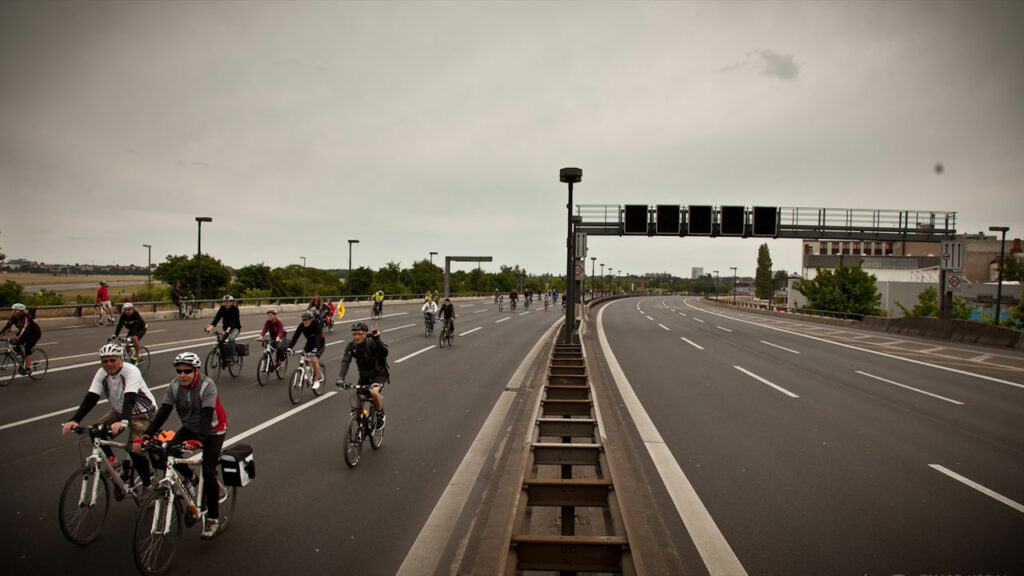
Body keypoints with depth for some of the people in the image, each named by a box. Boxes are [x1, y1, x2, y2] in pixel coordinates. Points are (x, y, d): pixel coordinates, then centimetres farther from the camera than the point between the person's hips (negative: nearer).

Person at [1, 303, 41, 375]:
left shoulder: (25, 318, -29)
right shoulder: (13, 318, -10)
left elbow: (24, 328, -42)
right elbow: (6, 327, -15)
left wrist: (17, 338, -56)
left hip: (35, 333, -7)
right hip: (26, 334, 7)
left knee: (27, 347, -22)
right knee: (16, 346, -13)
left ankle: (28, 369, -19)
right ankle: (24, 359, 13)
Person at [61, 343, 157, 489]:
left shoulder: (131, 371, -26)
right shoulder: (102, 373, -9)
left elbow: (130, 398, -38)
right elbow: (91, 398, -16)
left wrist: (123, 422, -53)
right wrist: (74, 420, -30)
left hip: (142, 413, -7)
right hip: (118, 411, 7)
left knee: (134, 449, -22)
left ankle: (147, 484, -1)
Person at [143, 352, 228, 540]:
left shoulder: (207, 385, -26)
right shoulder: (174, 385, -10)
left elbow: (206, 415, -35)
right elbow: (163, 411, -15)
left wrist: (199, 440, -49)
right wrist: (147, 435, -29)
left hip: (212, 430, -5)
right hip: (190, 428, 6)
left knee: (208, 473, -12)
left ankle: (213, 518, 4)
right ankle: (192, 480, 10)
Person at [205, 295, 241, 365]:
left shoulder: (235, 308, -17)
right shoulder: (222, 308, -5)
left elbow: (233, 319, -30)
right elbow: (217, 317, -18)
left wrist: (229, 328, -48)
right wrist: (212, 326, -35)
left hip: (235, 327, -5)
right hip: (226, 327, 5)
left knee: (231, 338, -32)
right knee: (220, 340, -15)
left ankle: (230, 358, -28)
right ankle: (224, 358, 1)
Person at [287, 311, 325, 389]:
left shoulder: (317, 325, -29)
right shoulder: (302, 325, -16)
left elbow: (318, 338, -41)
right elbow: (295, 336, -25)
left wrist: (315, 349, -57)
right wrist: (289, 347, -39)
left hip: (319, 344, -6)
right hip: (309, 343, 6)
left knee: (314, 359, -25)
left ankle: (316, 381, -13)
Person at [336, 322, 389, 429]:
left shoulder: (371, 343, -24)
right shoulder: (351, 346, -14)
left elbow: (384, 353, -39)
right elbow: (345, 361, -26)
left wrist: (377, 340, -54)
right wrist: (340, 378, -40)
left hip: (379, 374, -4)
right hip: (364, 376, 5)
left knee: (373, 392, -31)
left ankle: (381, 415, -3)